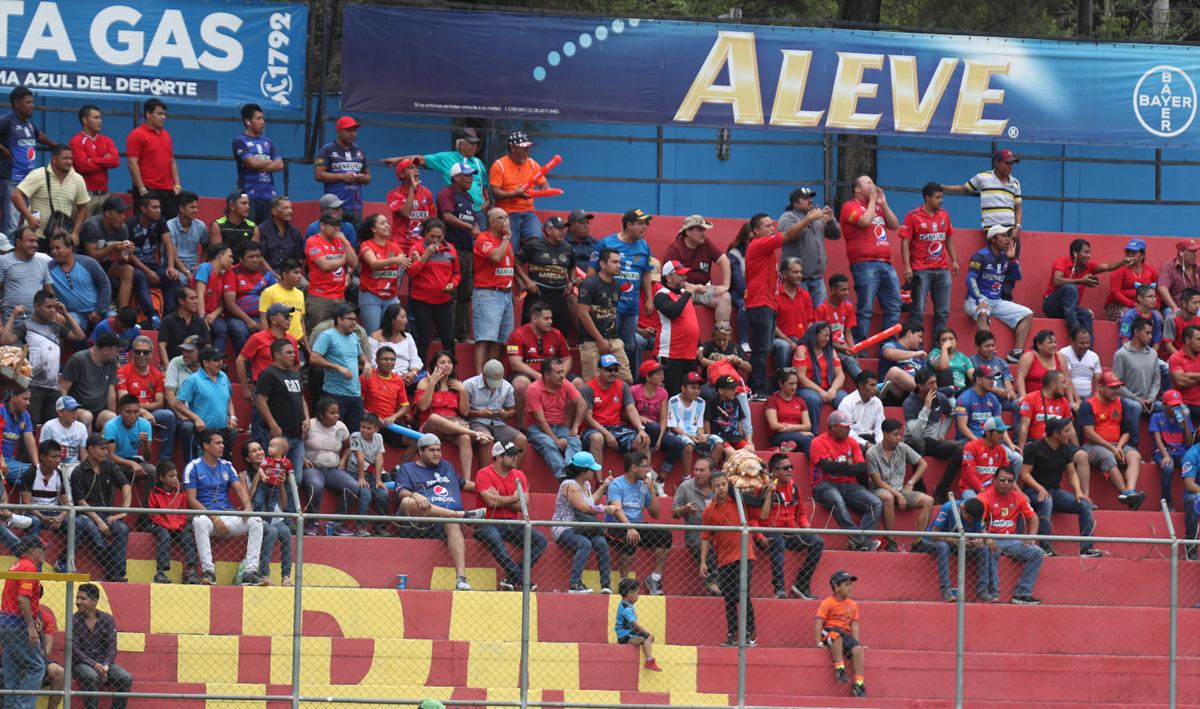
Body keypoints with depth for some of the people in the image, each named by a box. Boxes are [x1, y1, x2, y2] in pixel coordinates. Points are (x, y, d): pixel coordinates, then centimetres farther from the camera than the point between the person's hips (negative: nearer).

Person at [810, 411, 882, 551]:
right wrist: (849, 463, -3)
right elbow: (828, 466, -17)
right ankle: (860, 540, -42)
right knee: (838, 502, -39)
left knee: (877, 503, -16)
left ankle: (858, 541, -30)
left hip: (849, 485, 6)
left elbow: (862, 468, 3)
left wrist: (840, 470, -10)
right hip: (826, 486, -6)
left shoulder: (851, 442, 14)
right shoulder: (819, 442, -3)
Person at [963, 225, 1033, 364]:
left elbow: (1017, 277, 14)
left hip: (997, 302, 8)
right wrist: (979, 301, -30)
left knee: (1028, 314, -4)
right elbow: (970, 279, -17)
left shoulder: (1004, 257, 12)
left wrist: (1012, 259, -2)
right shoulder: (981, 256, -9)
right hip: (976, 300, -8)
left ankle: (1016, 353, -10)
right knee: (983, 313, -41)